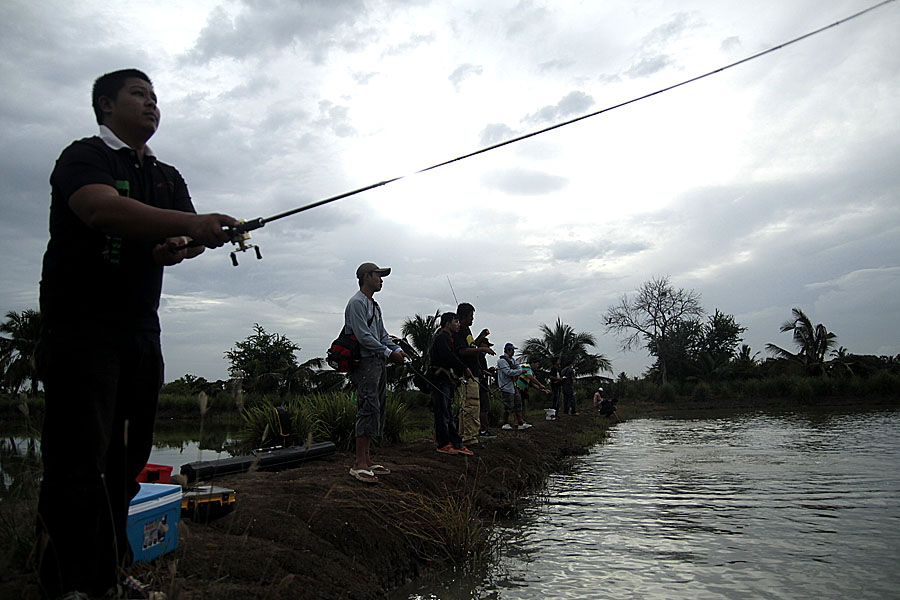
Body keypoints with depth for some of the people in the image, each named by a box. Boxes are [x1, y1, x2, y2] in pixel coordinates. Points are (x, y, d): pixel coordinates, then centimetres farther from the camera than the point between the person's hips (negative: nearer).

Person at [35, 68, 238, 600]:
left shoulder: (167, 176, 20)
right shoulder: (84, 156, -3)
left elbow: (195, 233, 10)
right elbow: (102, 209, -23)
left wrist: (183, 245, -14)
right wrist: (189, 223, -34)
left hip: (141, 331, 7)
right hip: (80, 324, -6)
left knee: (126, 458, 8)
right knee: (80, 462, -7)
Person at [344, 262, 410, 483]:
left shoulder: (374, 305, 23)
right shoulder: (357, 303, -8)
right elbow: (363, 336, -16)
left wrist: (397, 349, 5)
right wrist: (388, 352, -15)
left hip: (378, 362, 10)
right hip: (365, 363, -10)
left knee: (378, 411, 8)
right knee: (368, 409, -15)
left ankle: (367, 460, 13)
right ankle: (360, 464, -13)